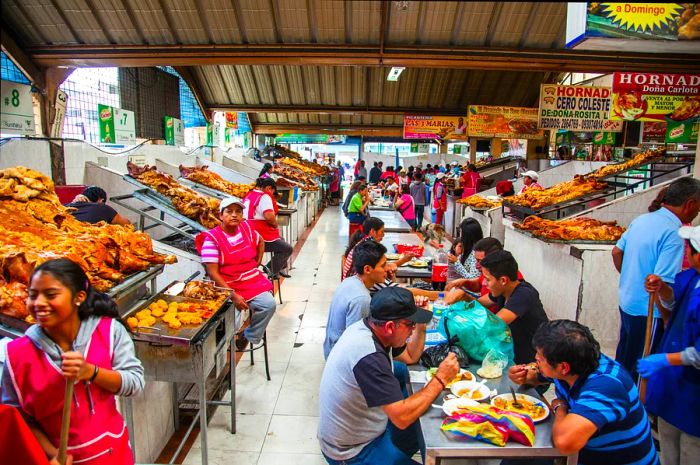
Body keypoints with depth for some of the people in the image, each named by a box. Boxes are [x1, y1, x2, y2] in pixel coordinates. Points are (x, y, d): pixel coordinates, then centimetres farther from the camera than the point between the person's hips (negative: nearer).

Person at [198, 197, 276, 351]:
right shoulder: (211, 239, -12)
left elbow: (260, 242, 28)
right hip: (228, 286, -5)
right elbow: (212, 272, -16)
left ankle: (249, 337, 6)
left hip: (254, 281, 5)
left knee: (269, 304, -16)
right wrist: (232, 295, -22)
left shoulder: (246, 228, 5)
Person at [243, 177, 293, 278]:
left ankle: (281, 268, 32)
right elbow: (269, 216, -30)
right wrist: (275, 225, -9)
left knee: (280, 240, 29)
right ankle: (271, 272, 2)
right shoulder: (264, 197, -15)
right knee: (287, 248, -1)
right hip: (261, 239, -10)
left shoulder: (248, 195, 13)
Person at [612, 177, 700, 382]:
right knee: (640, 367, 10)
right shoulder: (673, 234, -23)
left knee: (623, 358, 24)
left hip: (626, 302, 8)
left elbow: (617, 252, 11)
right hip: (647, 312, -8)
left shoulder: (641, 219, 1)